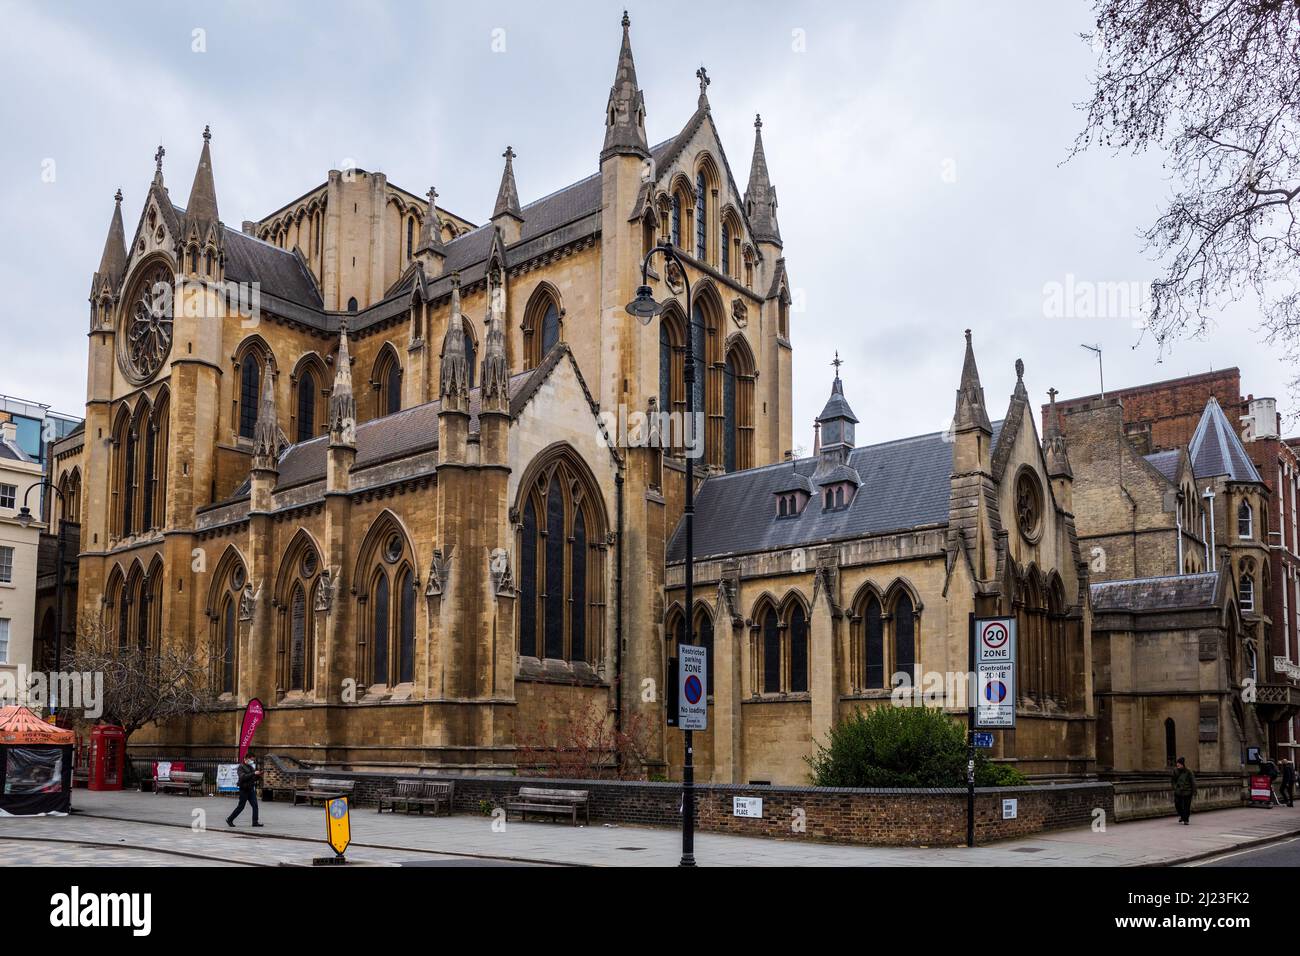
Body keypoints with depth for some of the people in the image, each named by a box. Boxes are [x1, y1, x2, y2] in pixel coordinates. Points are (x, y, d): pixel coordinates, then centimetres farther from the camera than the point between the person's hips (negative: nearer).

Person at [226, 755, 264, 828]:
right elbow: (243, 777, -25)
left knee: (255, 805, -2)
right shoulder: (241, 767, -8)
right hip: (244, 789, -7)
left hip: (251, 789, 7)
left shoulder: (252, 766, 14)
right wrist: (254, 773, -30)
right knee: (241, 806, 1)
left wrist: (259, 774, -2)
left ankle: (255, 822, 0)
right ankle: (229, 819, 16)